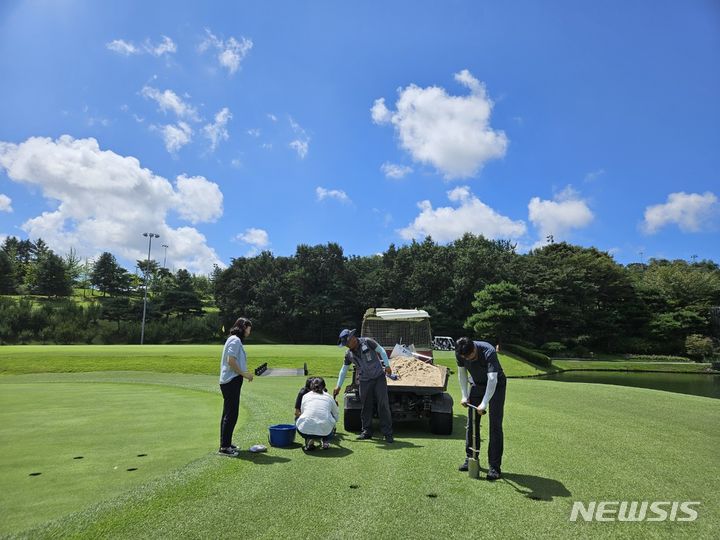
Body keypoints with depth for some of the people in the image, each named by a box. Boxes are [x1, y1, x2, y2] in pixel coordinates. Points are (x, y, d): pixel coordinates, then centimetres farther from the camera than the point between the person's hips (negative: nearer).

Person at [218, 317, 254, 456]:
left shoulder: (234, 340, 17)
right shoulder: (235, 340, -14)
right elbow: (231, 361, -22)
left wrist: (245, 373, 14)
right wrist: (243, 373, -14)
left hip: (229, 381, 11)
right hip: (232, 381, -11)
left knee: (228, 413, 16)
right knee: (231, 414, -6)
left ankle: (226, 443, 25)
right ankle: (224, 447, -1)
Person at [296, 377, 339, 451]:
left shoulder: (306, 396, 17)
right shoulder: (329, 397, 18)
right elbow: (336, 415, 29)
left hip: (305, 430, -1)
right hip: (325, 431, 1)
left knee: (298, 420, 32)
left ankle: (309, 441, 11)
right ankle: (325, 441, 15)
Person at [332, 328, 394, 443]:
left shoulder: (367, 342, -10)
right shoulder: (349, 354, 3)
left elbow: (381, 351, -3)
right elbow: (343, 370, 11)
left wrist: (387, 365, -11)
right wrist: (338, 386, 11)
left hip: (379, 377, -4)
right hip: (364, 381, 4)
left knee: (383, 405, -5)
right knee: (366, 406, 5)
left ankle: (388, 433, 0)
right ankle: (367, 431, 18)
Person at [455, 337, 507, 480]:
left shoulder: (488, 352, -36)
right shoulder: (459, 353, -19)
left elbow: (492, 379, -40)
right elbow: (462, 373, -3)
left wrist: (484, 403, -44)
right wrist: (465, 396, -7)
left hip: (496, 384, -5)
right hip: (477, 384, 5)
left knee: (495, 425, -9)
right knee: (471, 423, 6)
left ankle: (494, 466, -3)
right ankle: (470, 458, 20)